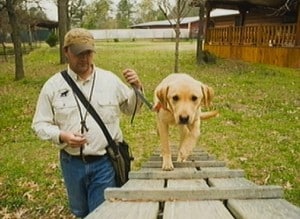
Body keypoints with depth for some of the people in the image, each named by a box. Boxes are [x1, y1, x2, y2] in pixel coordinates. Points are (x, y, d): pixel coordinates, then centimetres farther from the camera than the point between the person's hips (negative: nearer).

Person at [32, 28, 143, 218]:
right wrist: (61, 136, -19)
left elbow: (132, 109, 9)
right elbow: (40, 124, 1)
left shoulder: (110, 80, -2)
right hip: (72, 163, 2)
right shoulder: (53, 85, -3)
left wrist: (137, 87, -10)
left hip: (105, 161, -1)